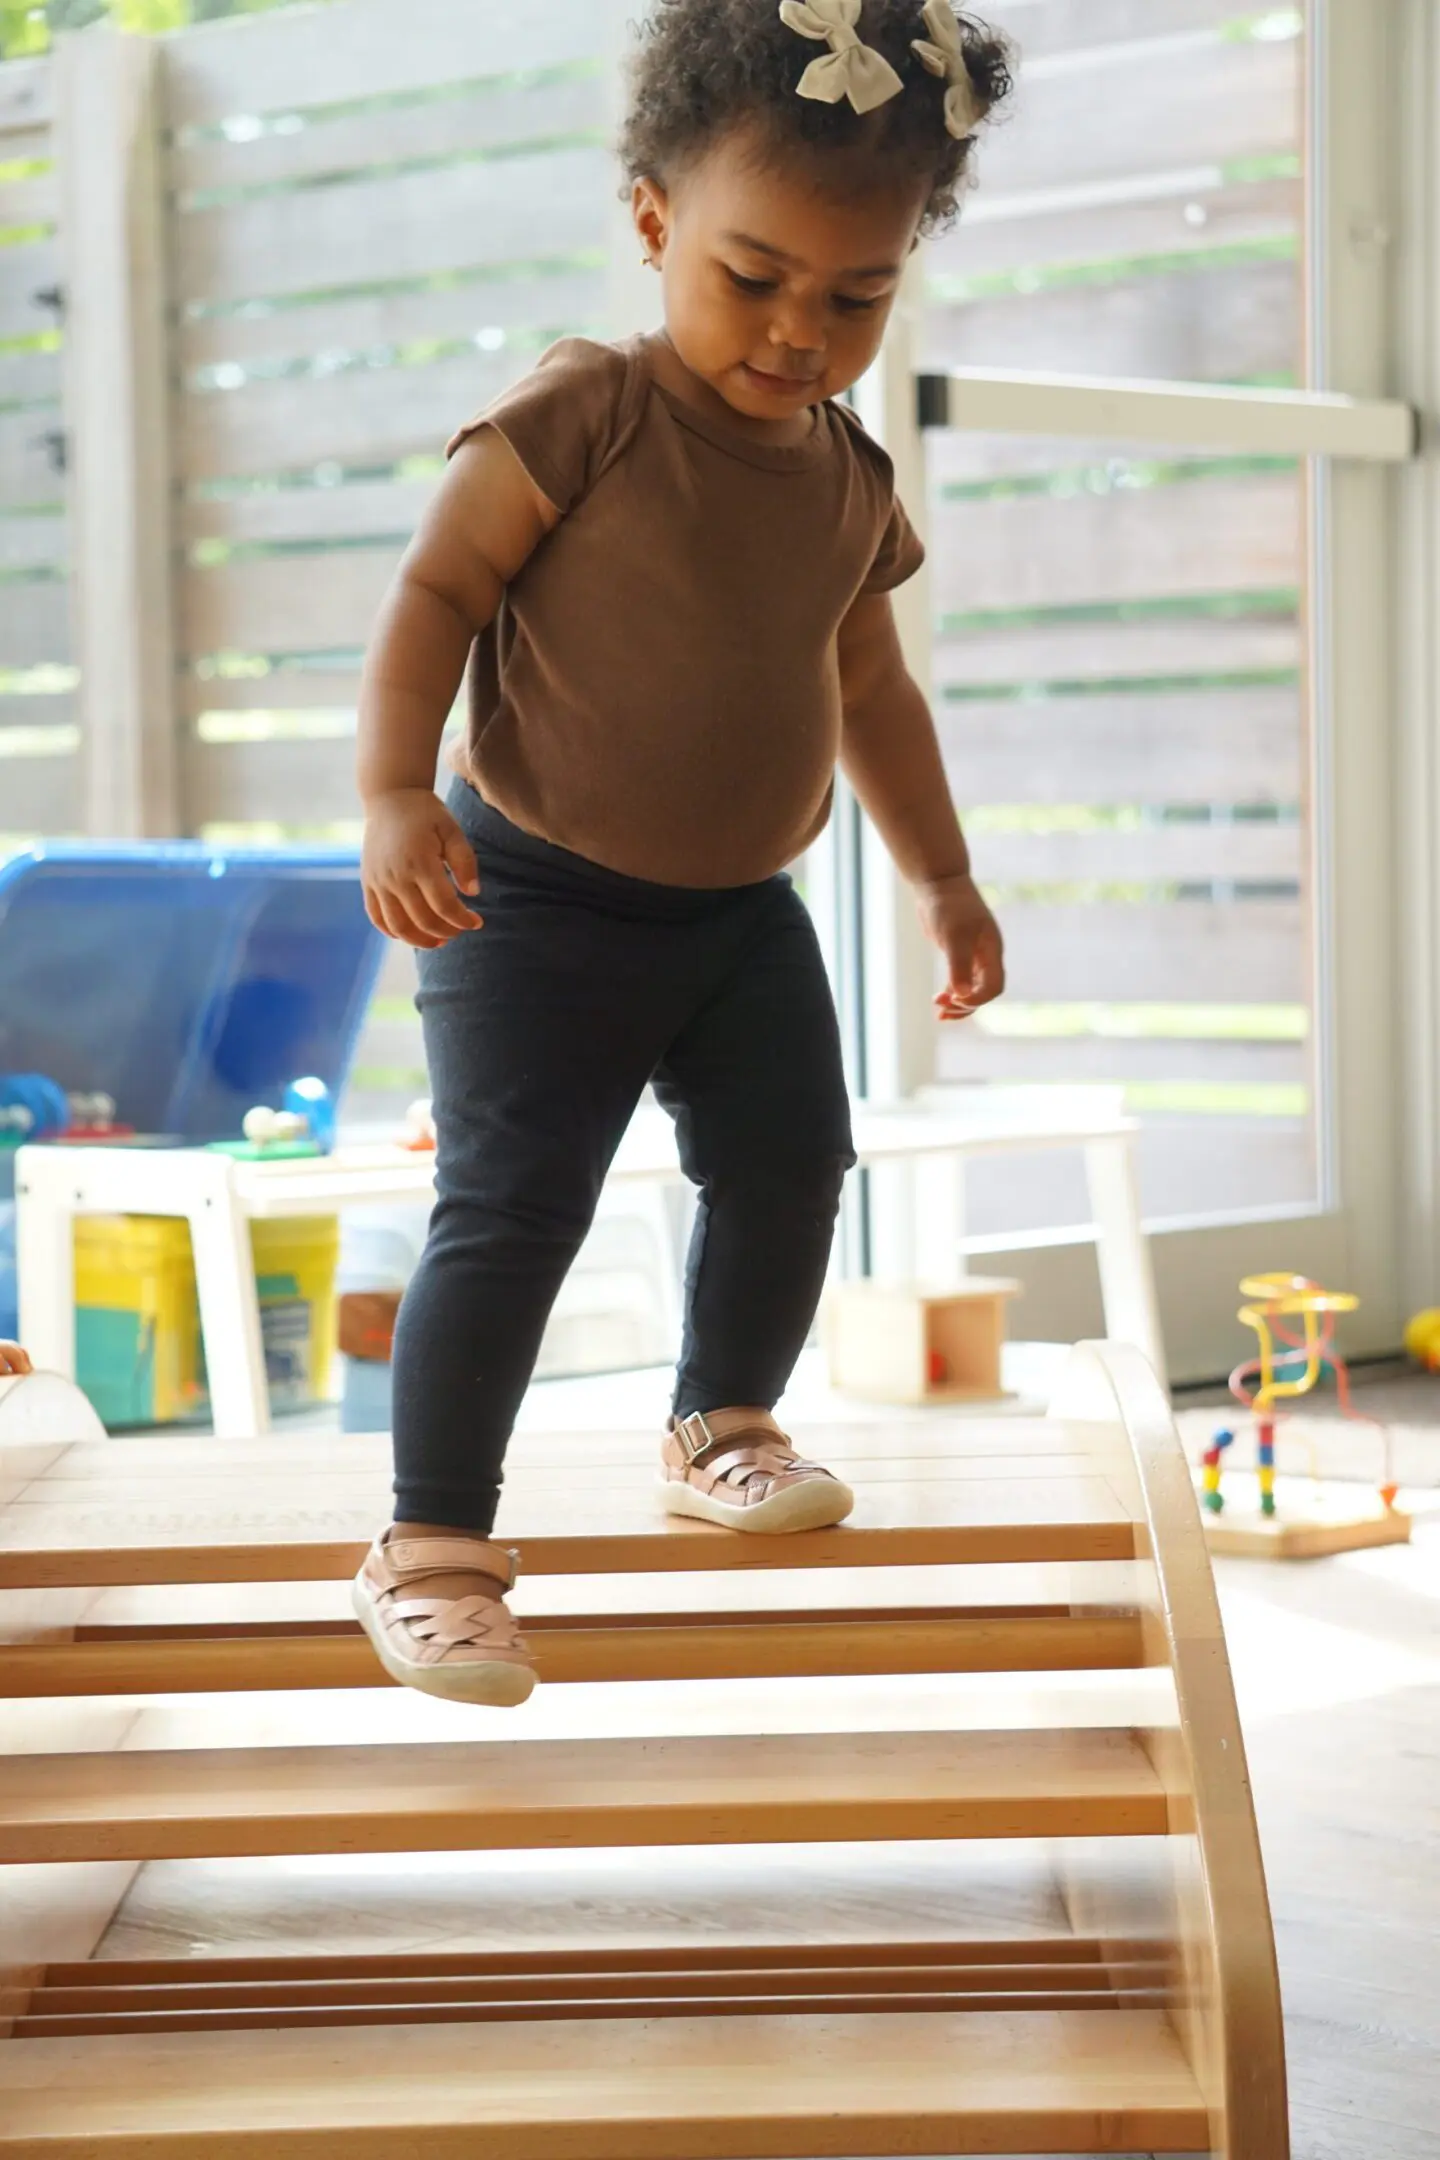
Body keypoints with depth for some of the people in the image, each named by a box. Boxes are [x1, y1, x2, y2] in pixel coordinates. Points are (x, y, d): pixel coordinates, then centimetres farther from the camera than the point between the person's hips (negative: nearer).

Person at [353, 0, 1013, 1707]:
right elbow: (435, 591, -14)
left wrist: (942, 877, 21)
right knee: (511, 1207, -12)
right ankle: (430, 1542, -3)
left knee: (789, 1164, 8)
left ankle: (722, 1422, 32)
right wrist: (397, 794, -25)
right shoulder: (581, 417, -14)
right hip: (539, 904, -6)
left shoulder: (851, 482, 6)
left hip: (742, 912, 6)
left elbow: (870, 693, 18)